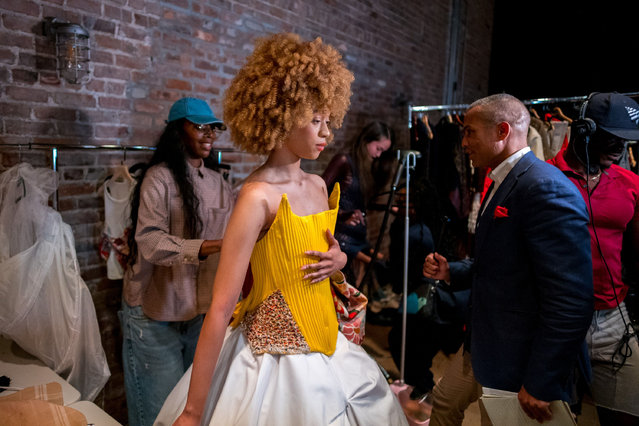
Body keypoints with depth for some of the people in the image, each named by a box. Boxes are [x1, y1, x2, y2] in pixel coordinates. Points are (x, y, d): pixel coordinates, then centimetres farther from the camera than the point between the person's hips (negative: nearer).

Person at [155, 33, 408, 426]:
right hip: (274, 359, -7)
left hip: (325, 351, 8)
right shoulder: (258, 196, -20)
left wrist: (339, 260, -6)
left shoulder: (318, 186, 1)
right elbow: (220, 308, -22)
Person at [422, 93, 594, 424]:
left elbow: (570, 302, -27)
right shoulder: (502, 184, 9)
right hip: (480, 345, 10)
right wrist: (450, 272, 0)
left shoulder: (546, 188, -24)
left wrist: (541, 384, -22)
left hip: (517, 358, -9)